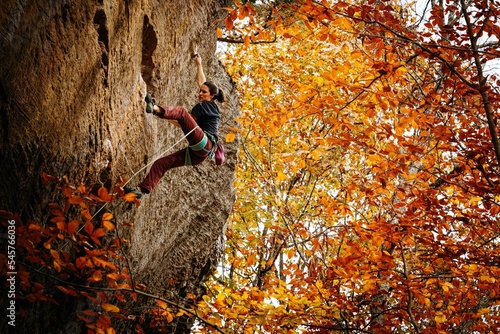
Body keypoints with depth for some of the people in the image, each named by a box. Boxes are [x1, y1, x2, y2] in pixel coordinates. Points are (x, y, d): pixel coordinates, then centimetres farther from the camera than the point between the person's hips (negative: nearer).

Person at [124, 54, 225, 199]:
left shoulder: (203, 105, 3)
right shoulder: (211, 106, 28)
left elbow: (183, 123, 0)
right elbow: (202, 82, 42)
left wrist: (167, 117, 10)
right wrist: (199, 65, 49)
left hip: (204, 143, -9)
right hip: (197, 153, 9)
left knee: (181, 111, -21)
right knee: (161, 163, 1)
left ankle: (155, 109, -47)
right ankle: (143, 189, -6)